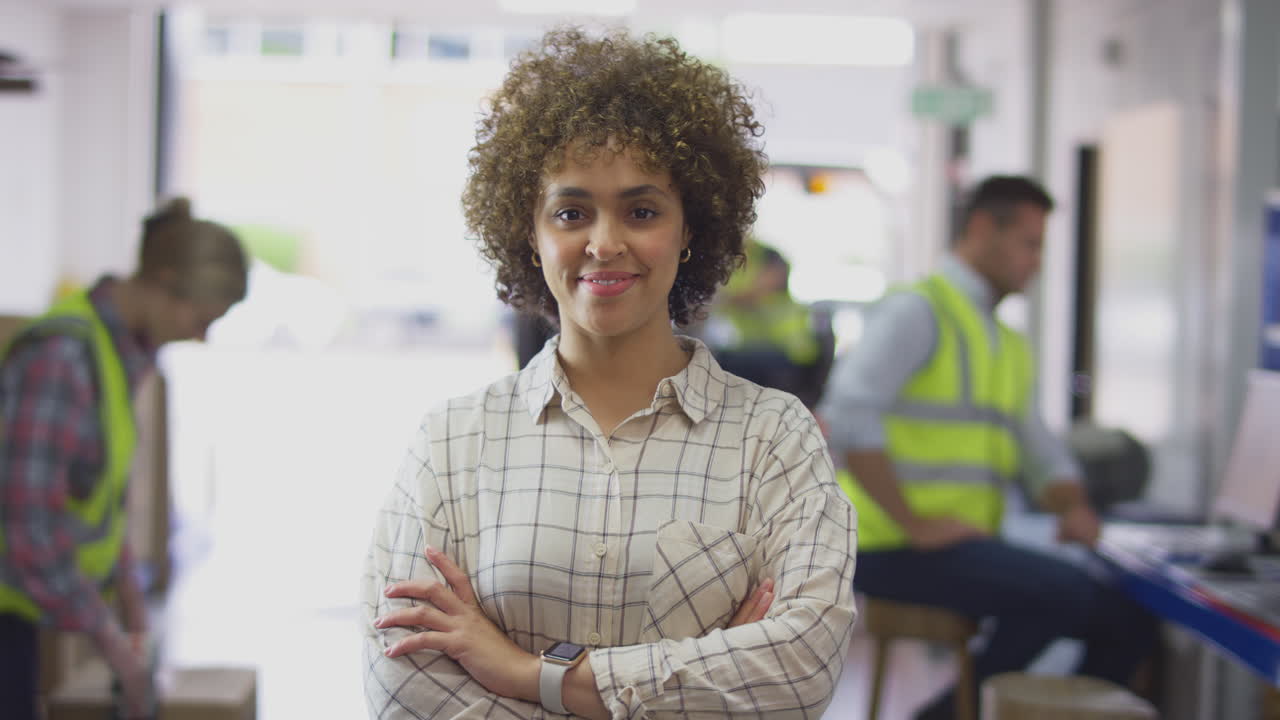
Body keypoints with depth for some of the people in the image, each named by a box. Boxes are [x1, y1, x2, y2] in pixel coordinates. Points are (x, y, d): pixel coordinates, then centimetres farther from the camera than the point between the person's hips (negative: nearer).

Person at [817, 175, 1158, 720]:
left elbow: (1044, 455, 25)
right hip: (894, 550, -8)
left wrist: (1074, 508, 3)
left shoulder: (1010, 347, 19)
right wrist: (914, 525, -21)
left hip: (969, 543, 8)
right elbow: (848, 417, -22)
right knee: (1065, 592, -26)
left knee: (1130, 618, -2)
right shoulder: (917, 311, -8)